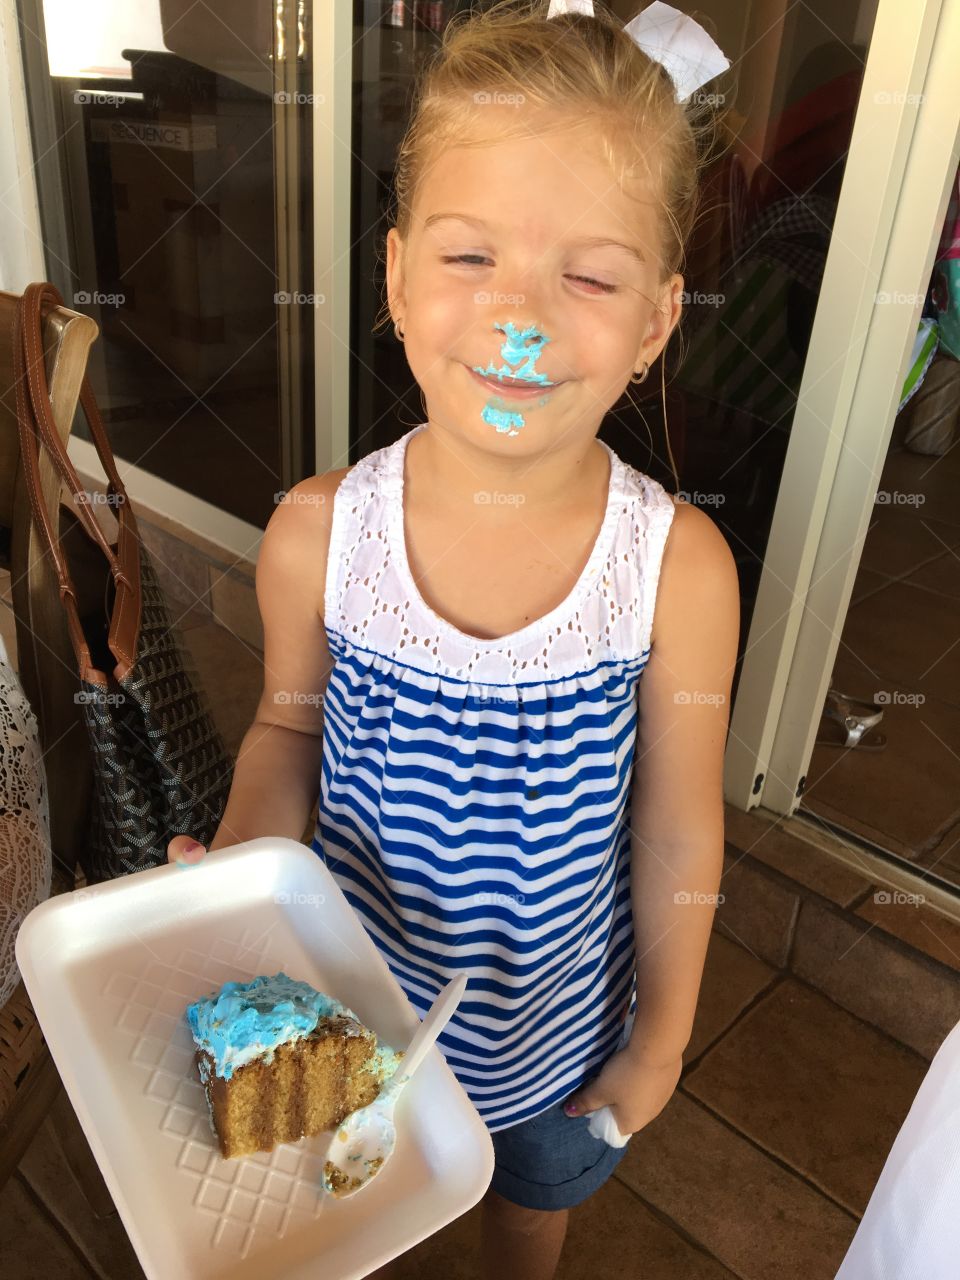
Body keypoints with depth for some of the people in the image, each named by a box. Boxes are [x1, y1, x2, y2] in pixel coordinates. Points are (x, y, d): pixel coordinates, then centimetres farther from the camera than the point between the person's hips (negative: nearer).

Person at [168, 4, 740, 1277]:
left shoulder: (680, 568, -26)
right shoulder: (317, 534, -23)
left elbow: (677, 830, -14)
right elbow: (292, 723, -4)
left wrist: (662, 1036, -3)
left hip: (554, 1016, 0)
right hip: (354, 985, 1)